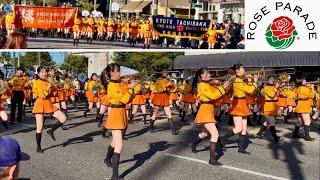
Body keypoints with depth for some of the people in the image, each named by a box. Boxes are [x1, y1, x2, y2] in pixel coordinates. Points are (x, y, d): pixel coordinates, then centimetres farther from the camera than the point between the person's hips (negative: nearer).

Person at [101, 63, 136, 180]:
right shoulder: (111, 86, -17)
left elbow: (127, 98, 10)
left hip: (121, 114, 9)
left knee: (115, 141, 25)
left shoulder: (119, 84, 9)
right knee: (119, 145, -15)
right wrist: (130, 88, -12)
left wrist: (130, 87, -1)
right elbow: (124, 100, -20)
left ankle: (108, 159, 50)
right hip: (116, 114, -9)